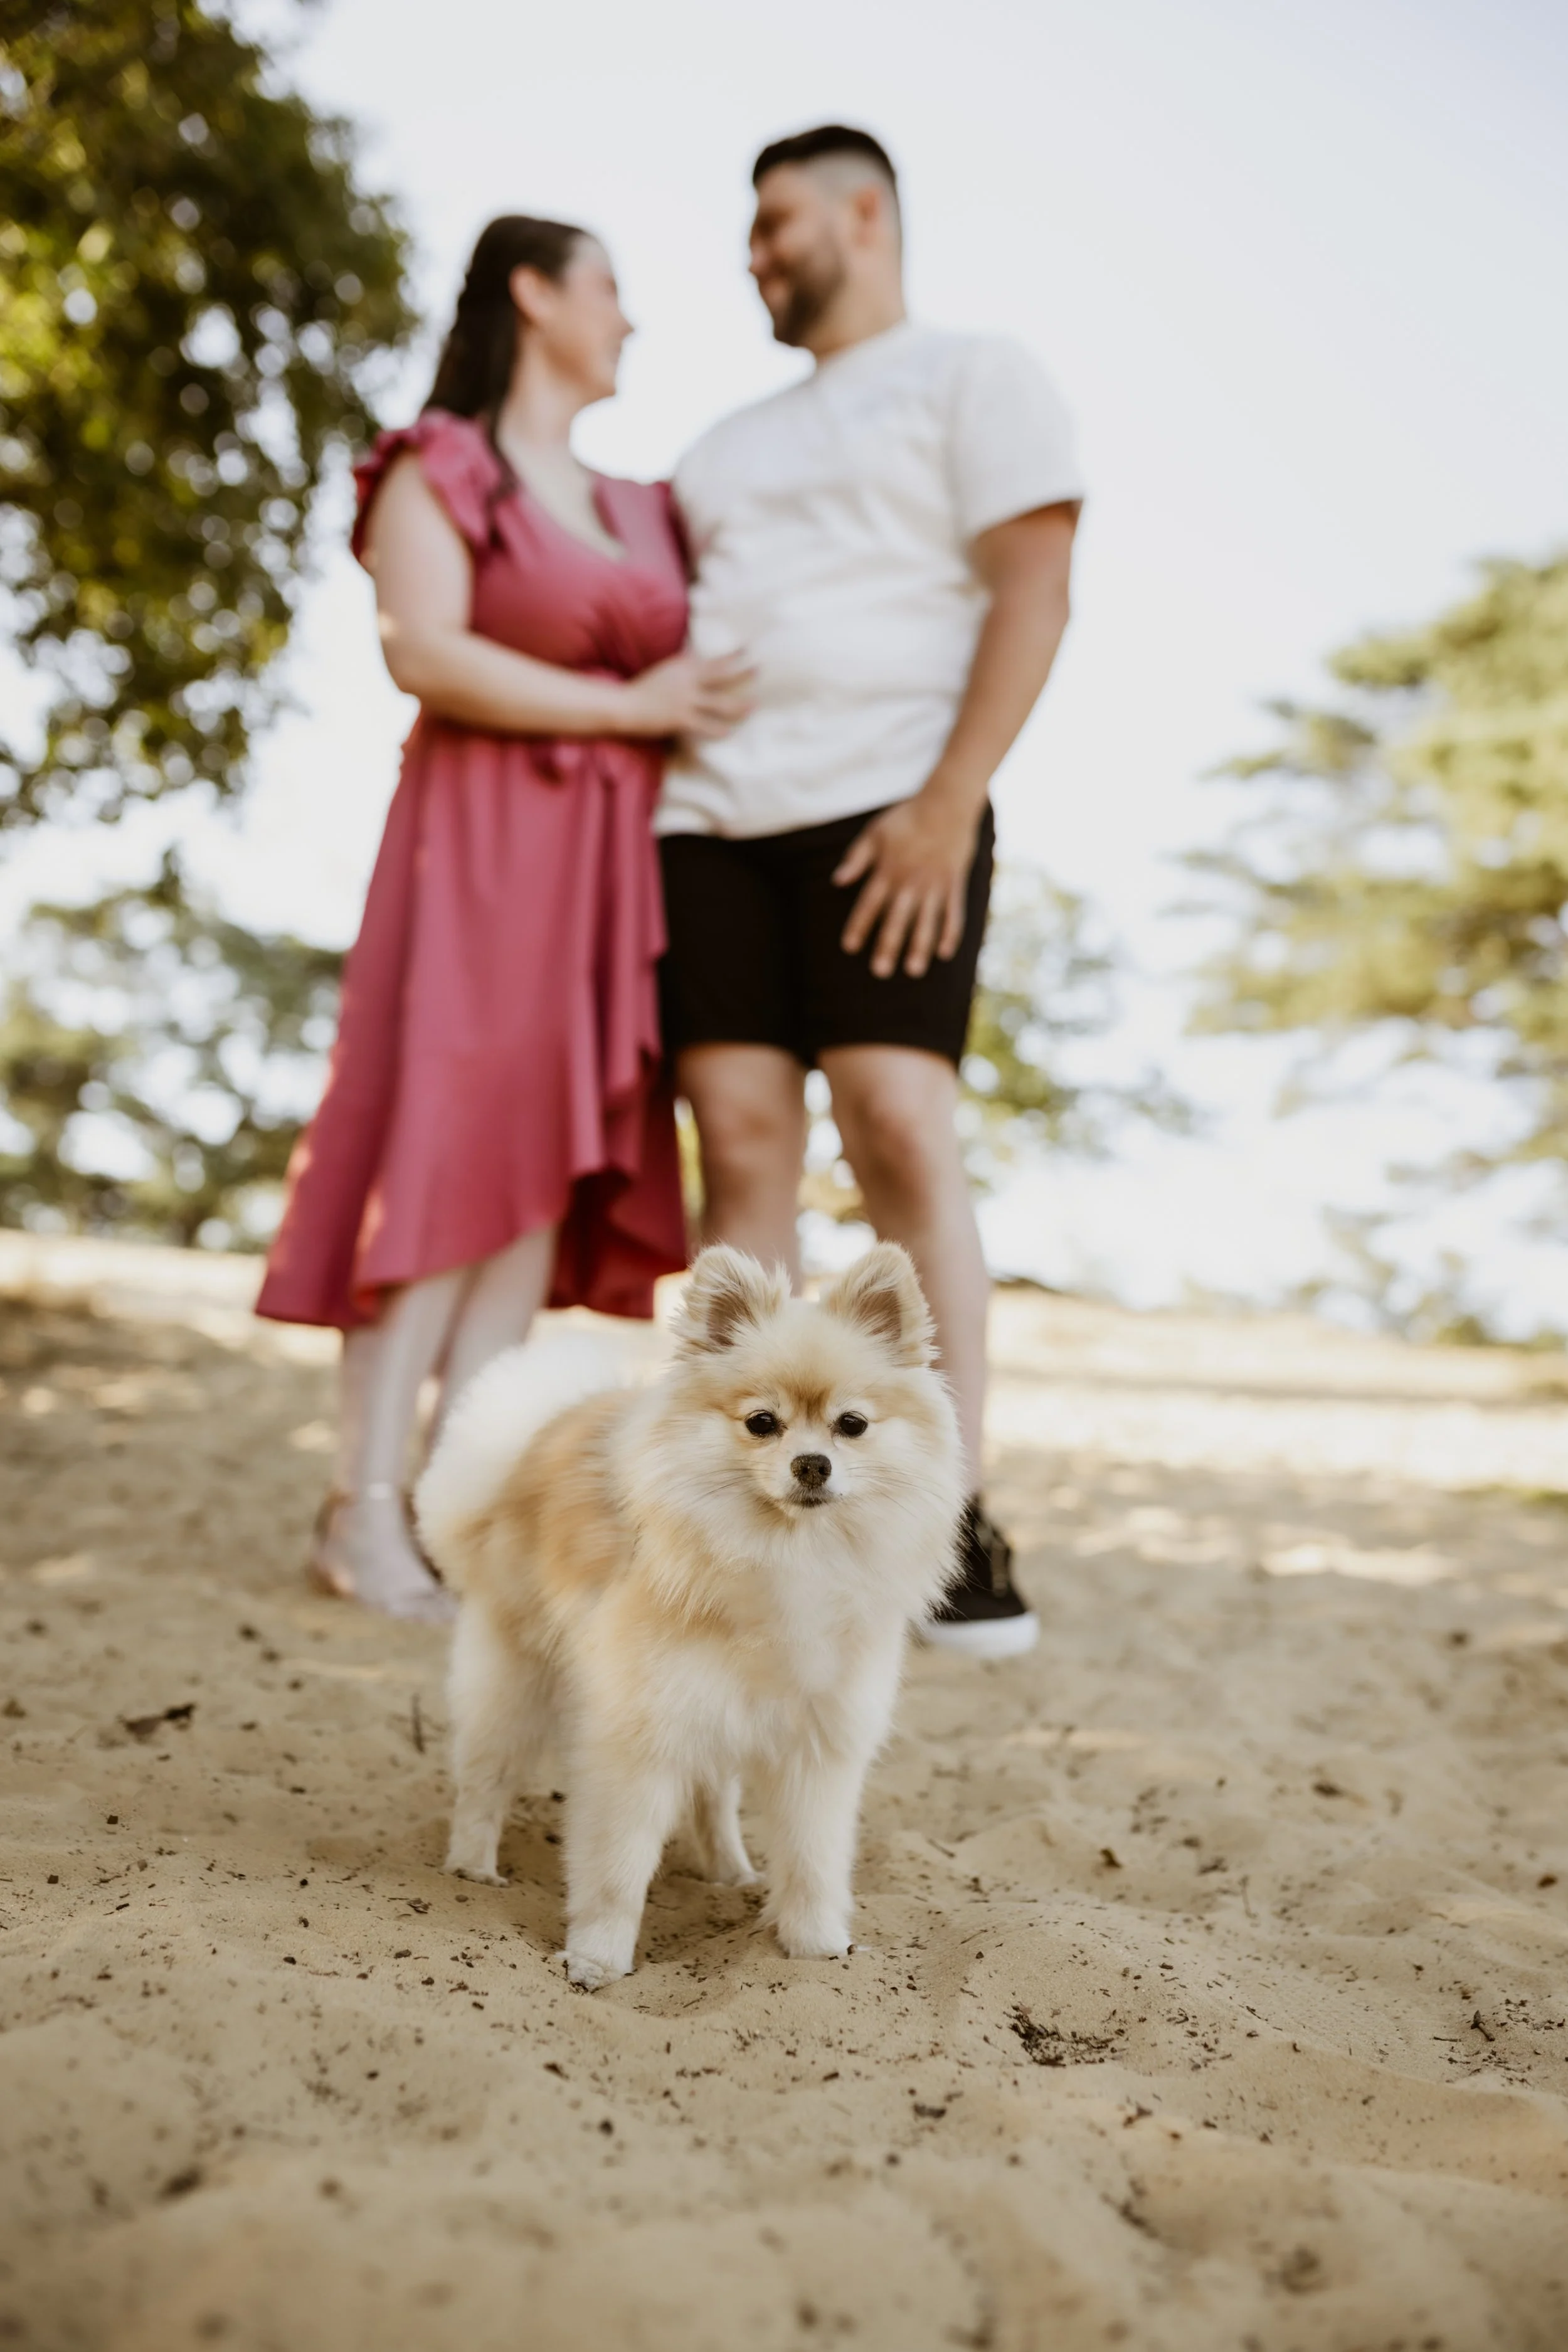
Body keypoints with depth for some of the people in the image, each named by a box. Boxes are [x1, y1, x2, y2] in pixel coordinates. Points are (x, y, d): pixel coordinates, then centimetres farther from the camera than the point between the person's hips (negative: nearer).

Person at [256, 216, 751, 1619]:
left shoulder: (640, 504, 23)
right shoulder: (439, 467, 3)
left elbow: (697, 673, 24)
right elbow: (423, 652, -11)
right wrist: (626, 709, -12)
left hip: (611, 859, 6)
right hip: (482, 838, -6)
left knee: (550, 1167, 0)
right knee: (446, 1154, -10)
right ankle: (365, 1507, -6)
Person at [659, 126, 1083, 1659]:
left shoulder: (975, 380, 8)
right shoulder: (733, 443, 28)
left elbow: (1032, 592, -5)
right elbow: (662, 621, 29)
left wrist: (948, 804, -17)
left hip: (886, 816, -6)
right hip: (711, 820, 6)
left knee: (902, 1133, -15)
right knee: (741, 1143, -3)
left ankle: (950, 1521, -9)